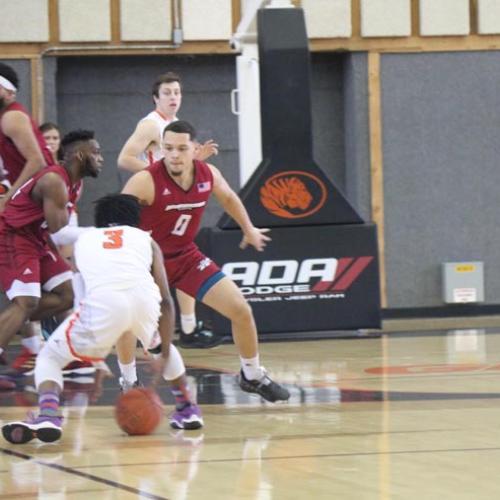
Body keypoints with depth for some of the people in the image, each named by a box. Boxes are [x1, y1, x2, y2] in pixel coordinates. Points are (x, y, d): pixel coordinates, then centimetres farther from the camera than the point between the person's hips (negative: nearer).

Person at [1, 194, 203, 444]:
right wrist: (165, 355, 27)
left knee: (49, 357, 19)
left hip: (102, 301, -2)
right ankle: (187, 409, 35)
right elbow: (165, 302, 23)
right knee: (163, 344, 39)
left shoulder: (84, 238, 35)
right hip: (145, 298, 2)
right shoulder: (146, 239, 32)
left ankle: (48, 414, -9)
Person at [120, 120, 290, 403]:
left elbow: (228, 198, 12)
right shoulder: (145, 182, -28)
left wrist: (249, 229, 24)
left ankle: (253, 377, 24)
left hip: (186, 256, 4)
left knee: (241, 311, 0)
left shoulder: (208, 175, -12)